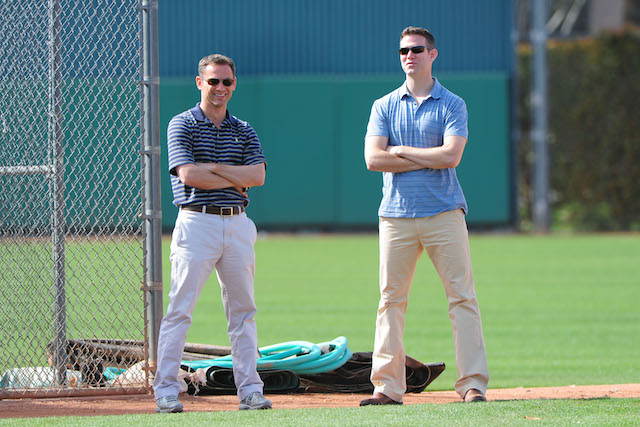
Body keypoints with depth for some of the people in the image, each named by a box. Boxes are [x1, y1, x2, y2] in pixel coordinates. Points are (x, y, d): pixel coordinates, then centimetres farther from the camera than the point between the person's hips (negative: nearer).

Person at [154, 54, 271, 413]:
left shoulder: (244, 132, 13)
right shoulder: (183, 125, 1)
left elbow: (258, 175, -3)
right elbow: (188, 174, -14)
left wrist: (211, 167, -10)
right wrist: (237, 178, -7)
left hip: (238, 225, 5)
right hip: (197, 223, -5)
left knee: (242, 312, 6)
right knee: (180, 310, -7)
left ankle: (250, 389, 10)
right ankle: (166, 392, -6)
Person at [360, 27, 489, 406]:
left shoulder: (452, 105, 5)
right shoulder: (384, 107, 11)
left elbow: (451, 155, -10)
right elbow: (373, 159, -3)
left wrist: (401, 151, -5)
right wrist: (431, 160, -7)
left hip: (444, 214, -2)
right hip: (397, 215, 2)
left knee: (462, 297, -6)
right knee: (391, 300, 1)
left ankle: (473, 385, -7)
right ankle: (388, 387, 4)